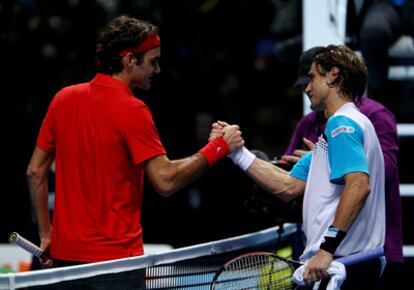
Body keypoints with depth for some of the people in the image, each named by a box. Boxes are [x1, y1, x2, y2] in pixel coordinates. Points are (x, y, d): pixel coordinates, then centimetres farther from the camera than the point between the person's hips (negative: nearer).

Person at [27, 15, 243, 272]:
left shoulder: (64, 98, 6)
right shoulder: (133, 111, -14)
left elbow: (35, 171, 9)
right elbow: (166, 182, -18)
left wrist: (46, 235, 15)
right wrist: (220, 147, -10)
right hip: (115, 256, -6)